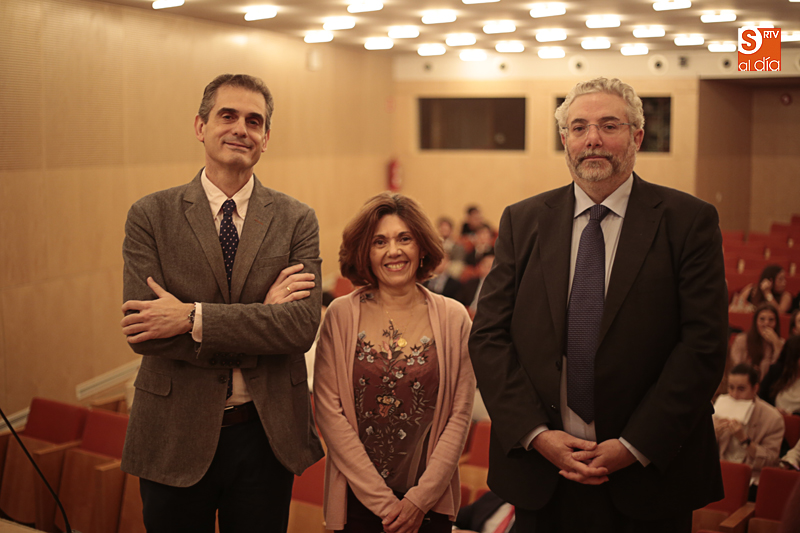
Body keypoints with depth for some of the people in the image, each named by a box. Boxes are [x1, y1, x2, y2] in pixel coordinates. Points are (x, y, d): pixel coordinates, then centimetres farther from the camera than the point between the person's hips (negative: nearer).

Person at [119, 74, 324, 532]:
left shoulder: (296, 220, -2)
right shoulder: (151, 216, -4)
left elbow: (302, 326, -14)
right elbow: (144, 331, -15)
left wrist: (193, 318, -21)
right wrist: (260, 318, -17)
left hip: (267, 434, 1)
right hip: (176, 437, 0)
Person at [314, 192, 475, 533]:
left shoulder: (453, 318, -1)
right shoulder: (341, 316, -4)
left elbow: (459, 416, -2)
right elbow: (329, 410, -7)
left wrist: (420, 499, -9)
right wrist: (381, 499, -10)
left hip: (430, 501, 1)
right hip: (356, 501, 0)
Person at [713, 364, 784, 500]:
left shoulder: (773, 418, -7)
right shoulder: (721, 403, 4)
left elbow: (770, 462, -10)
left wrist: (744, 439, -22)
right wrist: (715, 432, -13)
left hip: (751, 479, -3)